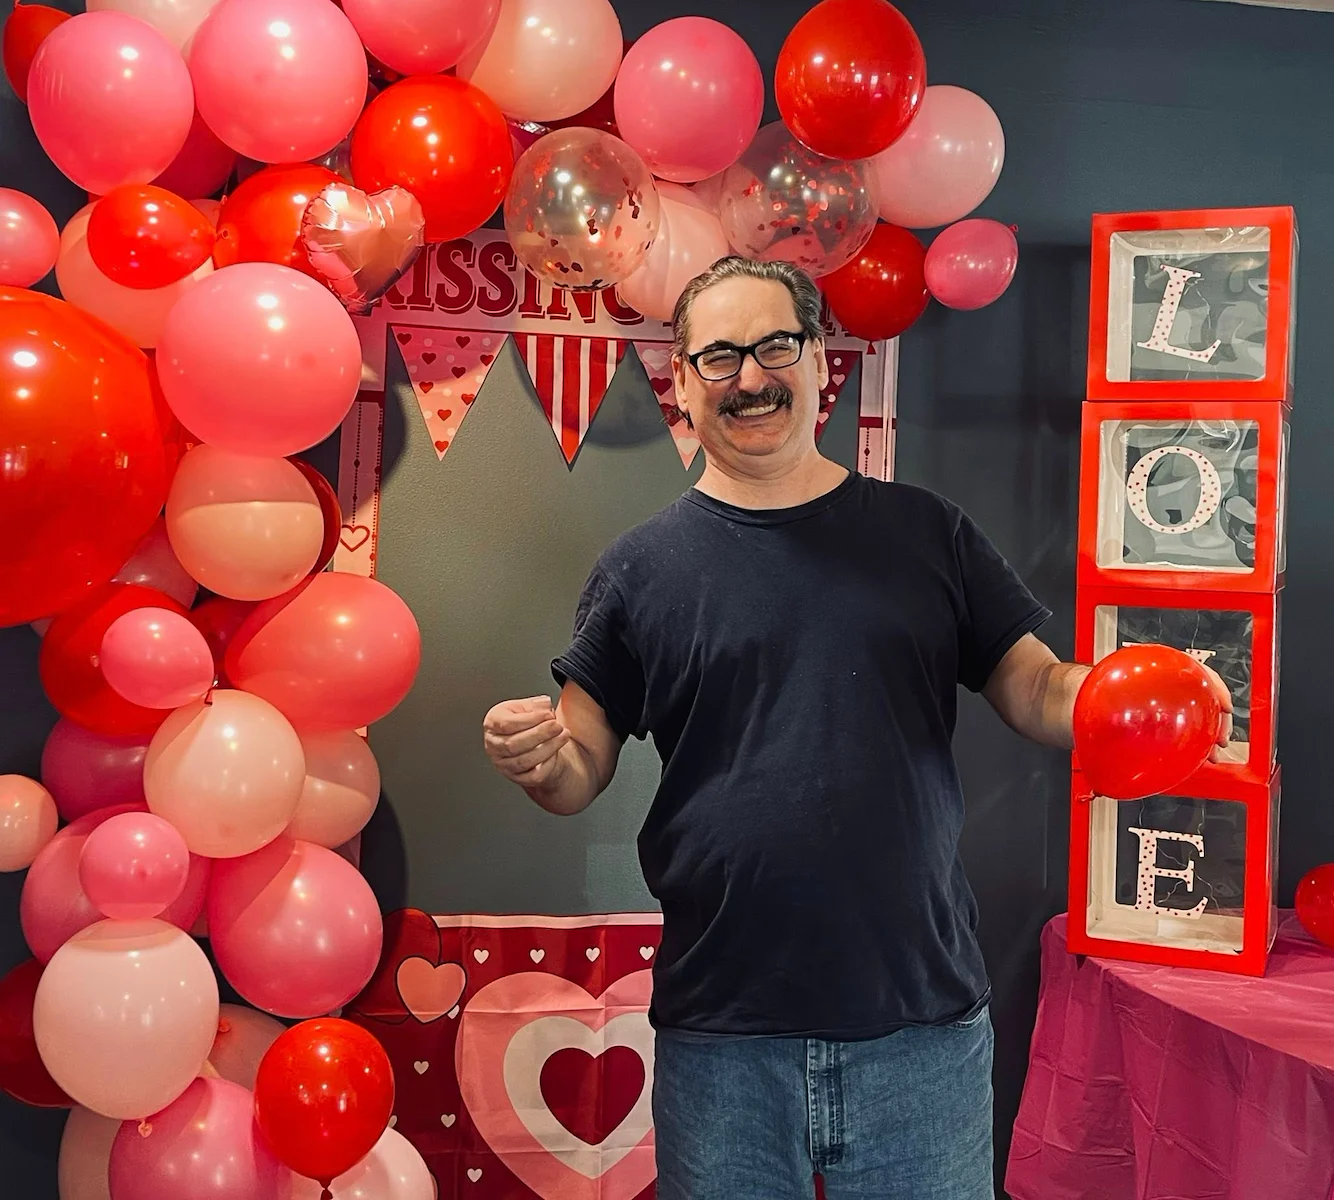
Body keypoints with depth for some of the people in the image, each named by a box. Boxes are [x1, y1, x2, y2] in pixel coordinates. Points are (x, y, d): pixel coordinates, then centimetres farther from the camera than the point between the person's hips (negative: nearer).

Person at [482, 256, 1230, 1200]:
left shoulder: (925, 534, 4)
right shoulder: (643, 568, 2)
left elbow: (1035, 689, 4)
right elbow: (581, 770, 2)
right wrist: (534, 759, -19)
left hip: (925, 1021, 1)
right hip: (720, 1036, 0)